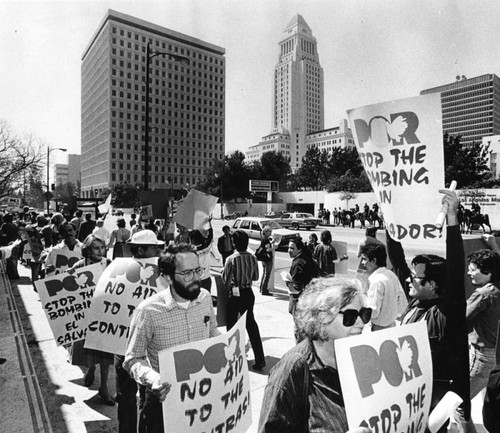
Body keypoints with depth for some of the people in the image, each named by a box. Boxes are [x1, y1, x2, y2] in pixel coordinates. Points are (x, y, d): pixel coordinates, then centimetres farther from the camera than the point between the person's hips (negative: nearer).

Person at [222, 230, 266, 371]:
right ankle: (260, 359, 11)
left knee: (232, 324, 14)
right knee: (251, 323, 13)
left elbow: (226, 280, -12)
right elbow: (256, 277, 5)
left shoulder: (232, 259, -19)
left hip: (235, 295, -4)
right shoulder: (253, 258, -6)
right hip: (249, 294, 4)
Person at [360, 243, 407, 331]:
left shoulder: (376, 281, -23)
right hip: (392, 325, 8)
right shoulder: (391, 274, 2)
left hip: (379, 328, -8)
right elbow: (403, 304, 8)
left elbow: (373, 312, -23)